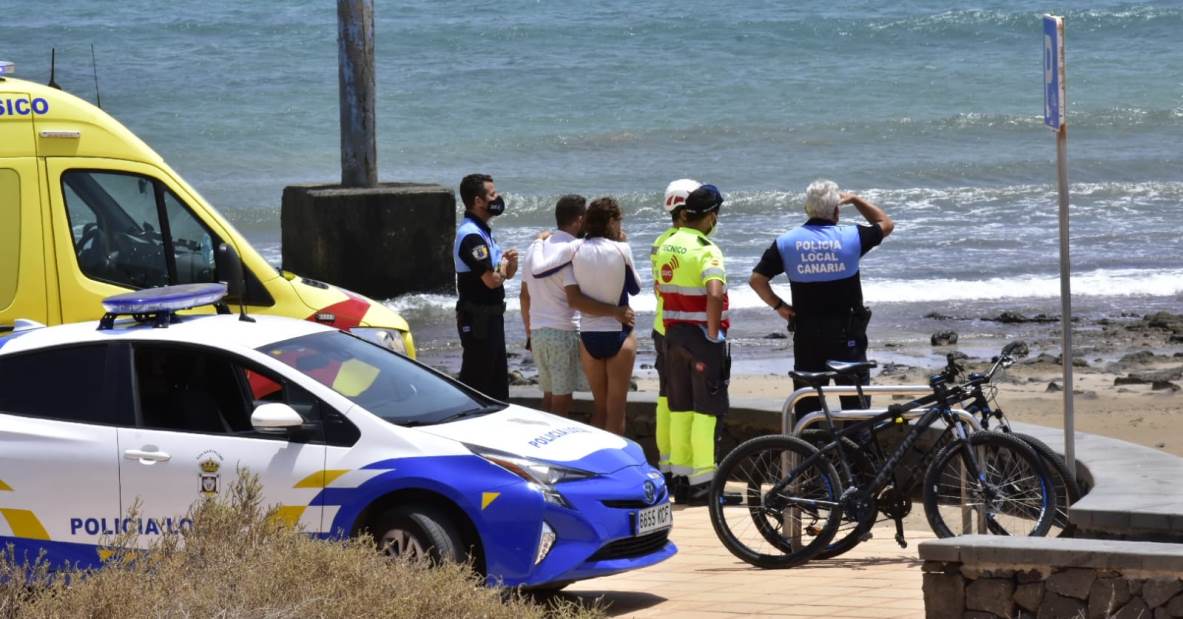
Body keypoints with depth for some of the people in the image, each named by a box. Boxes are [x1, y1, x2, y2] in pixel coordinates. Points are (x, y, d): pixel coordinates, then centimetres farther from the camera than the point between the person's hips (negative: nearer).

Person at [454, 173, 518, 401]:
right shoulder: (471, 235, -19)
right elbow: (492, 280, -26)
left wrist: (510, 262, -3)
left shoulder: (483, 231, 15)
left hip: (491, 316, 10)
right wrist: (504, 266, -4)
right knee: (476, 381, -7)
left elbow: (506, 274, 20)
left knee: (498, 382, 16)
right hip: (478, 319, -10)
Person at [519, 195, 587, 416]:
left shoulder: (536, 247, 12)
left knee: (549, 394, 15)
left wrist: (529, 332, 25)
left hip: (538, 331, 8)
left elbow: (524, 296, 17)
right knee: (562, 398, -4)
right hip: (564, 332, -8)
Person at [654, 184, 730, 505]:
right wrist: (713, 334, -20)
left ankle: (680, 474, 17)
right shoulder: (706, 250, -17)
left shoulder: (665, 247, 8)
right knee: (707, 410, -4)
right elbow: (715, 295, -29)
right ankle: (702, 482, -6)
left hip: (673, 334, 7)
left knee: (680, 409, 13)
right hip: (703, 335, -7)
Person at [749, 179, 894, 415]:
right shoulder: (851, 237, -7)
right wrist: (855, 200, 17)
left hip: (806, 334, 2)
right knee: (856, 401, 4)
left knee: (807, 405, 8)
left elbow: (757, 280, -4)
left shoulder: (786, 242, -2)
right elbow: (886, 224, 11)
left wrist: (779, 306, 7)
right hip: (847, 333, -2)